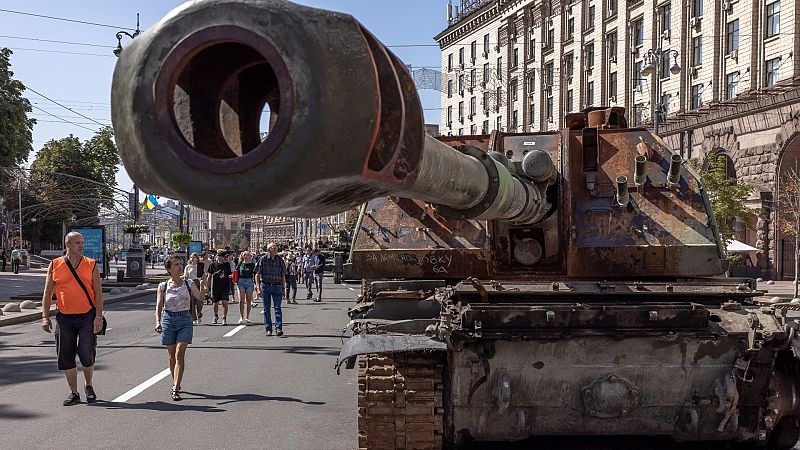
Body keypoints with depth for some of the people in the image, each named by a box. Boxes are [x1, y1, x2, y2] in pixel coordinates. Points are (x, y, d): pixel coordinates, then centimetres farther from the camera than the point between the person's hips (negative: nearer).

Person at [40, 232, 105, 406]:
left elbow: (98, 293, 1)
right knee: (66, 356, 4)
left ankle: (88, 386, 19)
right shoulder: (55, 266, 5)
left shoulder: (91, 265, 2)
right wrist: (45, 317, 0)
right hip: (64, 318, 2)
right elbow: (47, 293, 8)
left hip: (87, 316, -2)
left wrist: (98, 317, -8)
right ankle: (74, 393, 16)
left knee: (87, 354, -7)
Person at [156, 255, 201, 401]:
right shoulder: (163, 286, 1)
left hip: (184, 320, -1)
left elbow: (200, 298, -8)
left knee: (179, 354, -11)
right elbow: (159, 305, -4)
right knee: (172, 355, 11)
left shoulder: (188, 284, 2)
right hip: (168, 320, 1)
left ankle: (175, 389, -13)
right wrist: (158, 322, -19)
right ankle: (176, 384, 30)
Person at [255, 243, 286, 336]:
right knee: (267, 309, 5)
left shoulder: (280, 260, 5)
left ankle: (278, 328, -10)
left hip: (277, 286, 1)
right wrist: (258, 288, -8)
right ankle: (268, 329, 12)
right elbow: (257, 275, -1)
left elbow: (283, 276, 12)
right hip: (265, 286, -1)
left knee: (278, 308, -7)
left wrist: (283, 289, 9)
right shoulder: (263, 260, -3)